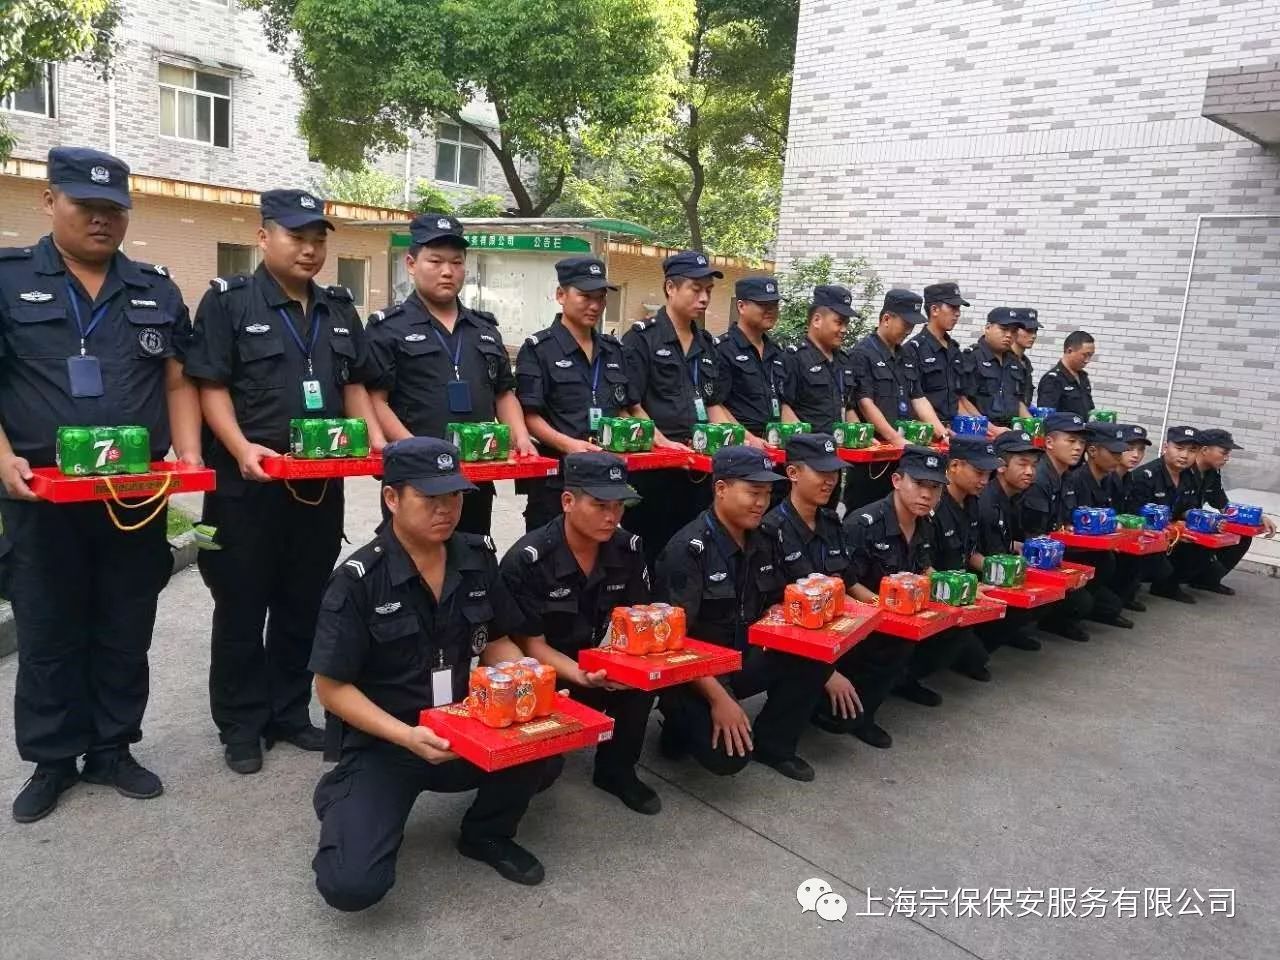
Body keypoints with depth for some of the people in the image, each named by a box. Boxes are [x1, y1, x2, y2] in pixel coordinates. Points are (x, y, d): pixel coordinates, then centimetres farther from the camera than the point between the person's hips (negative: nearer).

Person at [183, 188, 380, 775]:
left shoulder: (339, 309, 13)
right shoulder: (228, 301, -3)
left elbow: (354, 384, 16)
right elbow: (210, 386, -8)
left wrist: (373, 438, -1)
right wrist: (243, 449, -23)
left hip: (321, 483, 5)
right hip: (248, 484, -5)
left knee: (304, 605, 13)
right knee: (241, 608, 6)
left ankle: (290, 713, 26)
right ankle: (240, 726, 19)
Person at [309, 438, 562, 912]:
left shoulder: (477, 558, -2)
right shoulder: (359, 579, -16)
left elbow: (496, 643, 9)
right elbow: (332, 688, -13)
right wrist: (408, 737, -24)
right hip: (381, 744, -4)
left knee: (544, 756, -24)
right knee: (353, 885, -21)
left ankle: (486, 834, 10)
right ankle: (342, 801, 15)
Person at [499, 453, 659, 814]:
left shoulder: (627, 548, -7)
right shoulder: (527, 560, -21)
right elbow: (532, 646, -19)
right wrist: (583, 676, -37)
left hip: (594, 665, 4)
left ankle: (617, 768, -3)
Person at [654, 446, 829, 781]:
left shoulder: (763, 542, 3)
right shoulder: (688, 549, -20)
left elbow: (773, 607, 13)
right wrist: (719, 698, -25)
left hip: (744, 659, 7)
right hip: (694, 671, -7)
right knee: (729, 755, -28)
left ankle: (772, 744, 2)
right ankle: (682, 722, 6)